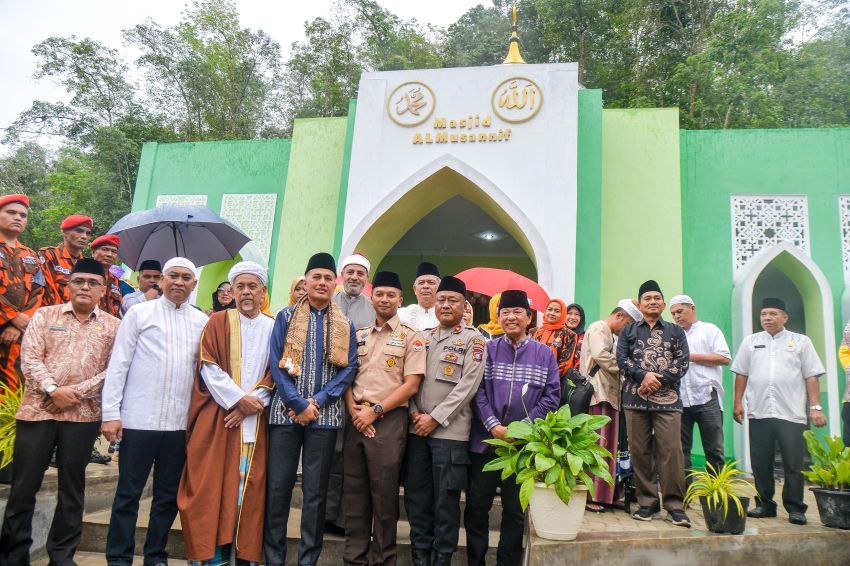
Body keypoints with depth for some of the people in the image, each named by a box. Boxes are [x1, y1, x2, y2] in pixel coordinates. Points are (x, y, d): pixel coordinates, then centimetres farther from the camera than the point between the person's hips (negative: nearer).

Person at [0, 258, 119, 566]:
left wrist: (77, 393, -12)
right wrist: (53, 390, -15)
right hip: (37, 410, 0)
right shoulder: (44, 315, 8)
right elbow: (29, 358, -2)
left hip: (83, 415, 0)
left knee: (72, 486, 8)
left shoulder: (113, 325, 6)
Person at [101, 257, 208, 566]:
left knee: (169, 495, 12)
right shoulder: (139, 313, 1)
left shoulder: (202, 321, 8)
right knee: (128, 493, 6)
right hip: (139, 420, -2)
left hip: (180, 423, 3)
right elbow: (118, 364, -2)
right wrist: (111, 412, -7)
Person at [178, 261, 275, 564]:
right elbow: (209, 367, -4)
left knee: (248, 486, 3)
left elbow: (275, 374, 3)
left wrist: (251, 403, -10)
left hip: (255, 421, 1)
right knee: (212, 485, -2)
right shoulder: (218, 322, 5)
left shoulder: (274, 328, 8)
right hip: (217, 418, -1)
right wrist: (239, 398, -13)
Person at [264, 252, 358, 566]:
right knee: (278, 487, 3)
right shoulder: (286, 317, 5)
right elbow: (275, 363, -2)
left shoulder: (345, 325, 8)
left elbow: (348, 369, 2)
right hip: (286, 411, 0)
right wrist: (299, 403, -11)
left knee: (315, 490, 6)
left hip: (324, 416, 1)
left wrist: (317, 402, -10)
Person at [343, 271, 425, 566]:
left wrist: (374, 410, -11)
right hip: (356, 419, 4)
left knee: (384, 492, 3)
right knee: (355, 490, 10)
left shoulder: (411, 336, -1)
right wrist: (354, 409, -5)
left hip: (389, 420, -4)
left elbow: (411, 384, -7)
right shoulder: (359, 336, 13)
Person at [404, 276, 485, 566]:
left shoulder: (473, 340, -1)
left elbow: (468, 385, -9)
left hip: (450, 432, -4)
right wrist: (414, 413, -4)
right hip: (416, 429, 4)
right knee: (416, 496, 10)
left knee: (446, 499, 3)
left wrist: (435, 418, -13)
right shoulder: (422, 338, 13)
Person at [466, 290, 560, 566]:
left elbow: (551, 397, 0)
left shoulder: (544, 354, 5)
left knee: (515, 509, 11)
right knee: (476, 506, 6)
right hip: (484, 440, 0)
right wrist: (494, 426, -14)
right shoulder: (487, 350, 4)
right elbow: (478, 391, -3)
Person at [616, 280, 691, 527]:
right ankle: (647, 502, 13)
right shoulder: (628, 331, 15)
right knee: (639, 451, 3)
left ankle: (675, 505, 2)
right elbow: (622, 359, 3)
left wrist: (658, 380, -9)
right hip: (635, 398, 1)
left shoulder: (676, 332, 14)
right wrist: (644, 375, -12)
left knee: (671, 451, -7)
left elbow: (682, 362, 3)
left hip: (667, 398, -1)